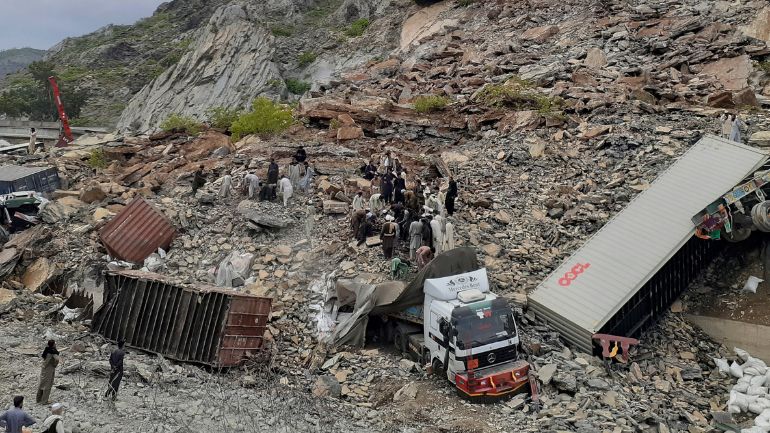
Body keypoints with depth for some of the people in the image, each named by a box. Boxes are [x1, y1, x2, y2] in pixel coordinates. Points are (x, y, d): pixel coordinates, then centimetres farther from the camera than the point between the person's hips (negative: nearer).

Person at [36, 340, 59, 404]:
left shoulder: (46, 349, 2)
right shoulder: (53, 351, -20)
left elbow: (42, 356, 19)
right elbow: (57, 359, -33)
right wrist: (55, 365, -15)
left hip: (43, 367, 7)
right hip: (50, 369, -7)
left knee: (41, 383, 19)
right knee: (47, 385, 3)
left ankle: (38, 399, 31)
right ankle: (44, 401, 8)